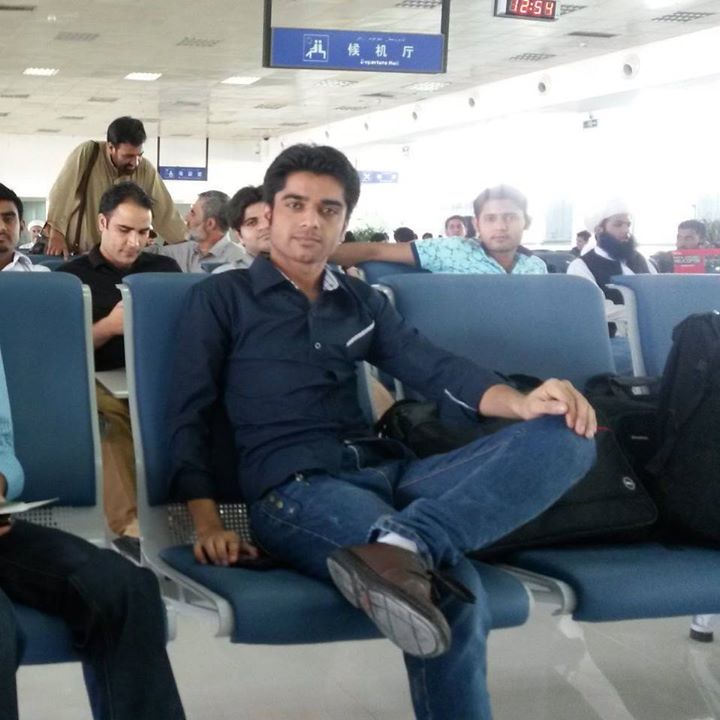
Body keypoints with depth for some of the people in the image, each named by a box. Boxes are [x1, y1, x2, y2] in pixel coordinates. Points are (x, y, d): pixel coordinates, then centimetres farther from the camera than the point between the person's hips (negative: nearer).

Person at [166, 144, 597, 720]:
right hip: (294, 486, -7)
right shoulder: (221, 298, 12)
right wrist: (208, 525, -10)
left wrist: (521, 402, -10)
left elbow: (436, 368, 11)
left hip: (387, 470, 7)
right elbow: (189, 417, 6)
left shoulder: (364, 302, 25)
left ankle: (402, 544, -40)